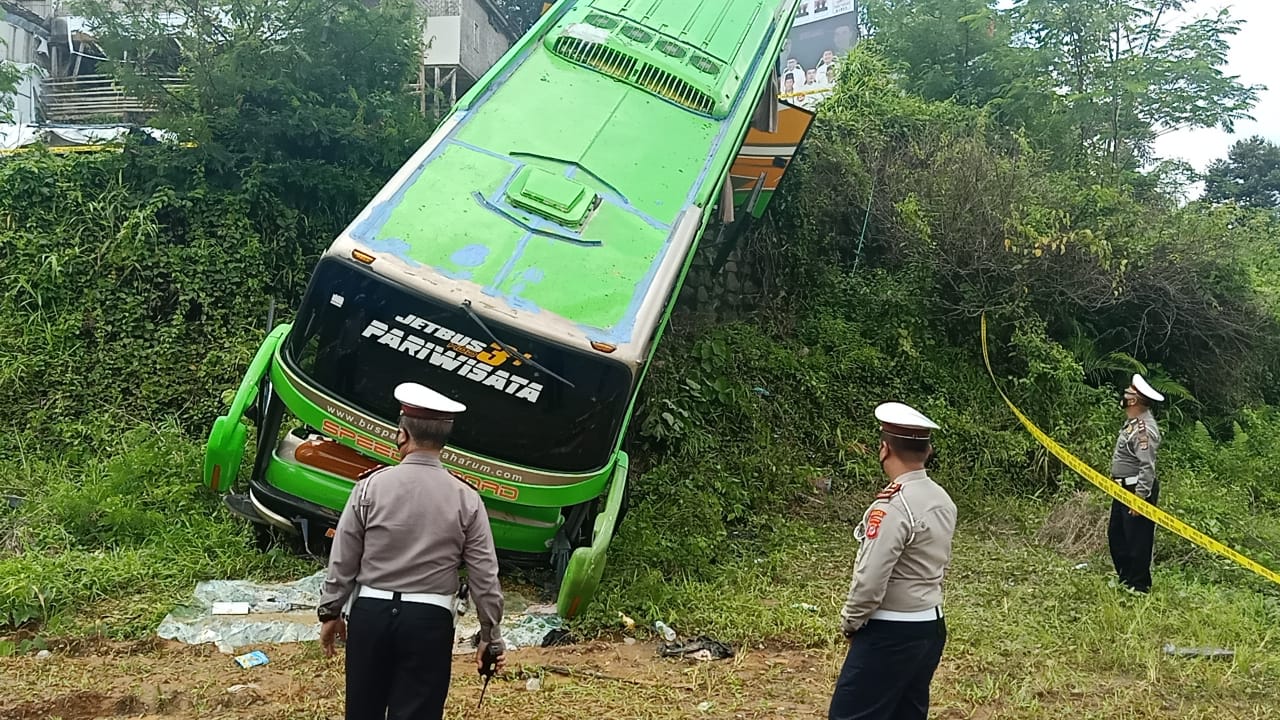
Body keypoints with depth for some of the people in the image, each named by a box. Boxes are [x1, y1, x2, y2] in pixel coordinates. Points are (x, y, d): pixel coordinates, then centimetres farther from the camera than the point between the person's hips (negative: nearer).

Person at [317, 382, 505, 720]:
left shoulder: (371, 486, -5)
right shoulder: (466, 499, -5)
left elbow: (342, 561, 0)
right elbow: (485, 578, -3)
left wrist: (330, 612, 14)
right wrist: (491, 636, 7)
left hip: (371, 612, 1)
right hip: (430, 619, -1)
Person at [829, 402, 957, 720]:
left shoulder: (891, 507, -21)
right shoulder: (943, 500, 5)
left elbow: (870, 581, -22)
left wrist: (850, 621, -6)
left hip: (890, 633, -9)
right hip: (931, 627, 9)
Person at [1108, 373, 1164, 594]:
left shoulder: (1143, 429, -24)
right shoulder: (1133, 421, 8)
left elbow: (1147, 467, -27)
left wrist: (1140, 497, -26)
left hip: (1138, 490, -11)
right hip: (1123, 489, 11)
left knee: (1137, 541, -1)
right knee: (1116, 534, 19)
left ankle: (1139, 586, 11)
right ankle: (1125, 578, 32)